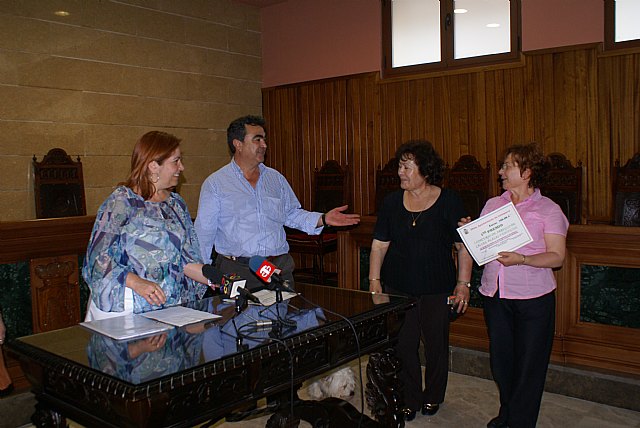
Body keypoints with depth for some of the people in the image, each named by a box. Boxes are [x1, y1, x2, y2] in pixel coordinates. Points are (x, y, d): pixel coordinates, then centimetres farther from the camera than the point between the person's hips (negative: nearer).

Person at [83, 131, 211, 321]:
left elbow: (187, 259, 11)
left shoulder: (176, 203, 14)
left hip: (171, 305, 4)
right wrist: (137, 282, -24)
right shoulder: (121, 201, -4)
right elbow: (100, 257, -11)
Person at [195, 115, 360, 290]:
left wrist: (323, 219, 2)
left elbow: (292, 214, 18)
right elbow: (204, 232, 0)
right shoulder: (214, 183, 1)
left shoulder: (276, 179, 14)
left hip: (280, 268, 4)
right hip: (236, 271, -3)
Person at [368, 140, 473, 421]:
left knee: (436, 345, 11)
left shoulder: (448, 201, -4)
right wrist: (374, 279, 0)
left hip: (437, 289, -2)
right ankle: (409, 400, 25)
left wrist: (463, 284, -7)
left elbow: (463, 246, -2)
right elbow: (379, 244, 6)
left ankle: (432, 396, 34)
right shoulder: (392, 202, 4)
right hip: (398, 287, 2)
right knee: (403, 346, 6)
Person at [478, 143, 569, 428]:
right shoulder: (493, 204, 11)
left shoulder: (548, 209, -3)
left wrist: (521, 259, -23)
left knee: (529, 362, 4)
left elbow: (557, 256, -8)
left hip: (533, 298, -4)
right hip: (494, 295, 4)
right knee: (500, 358, 13)